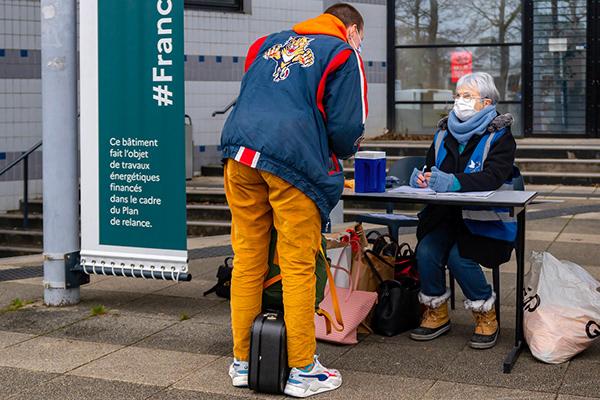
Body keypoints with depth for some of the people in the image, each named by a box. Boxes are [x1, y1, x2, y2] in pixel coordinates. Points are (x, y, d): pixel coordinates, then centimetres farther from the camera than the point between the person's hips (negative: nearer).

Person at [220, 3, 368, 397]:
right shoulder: (344, 54, 8)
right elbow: (347, 127, 0)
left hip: (240, 154, 5)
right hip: (293, 161, -5)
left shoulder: (267, 43, 26)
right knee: (298, 267, 1)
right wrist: (340, 154, 22)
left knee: (247, 260, 10)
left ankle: (243, 363, 19)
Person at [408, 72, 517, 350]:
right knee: (426, 251, -22)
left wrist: (451, 182, -33)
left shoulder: (500, 136, -4)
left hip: (484, 220, -4)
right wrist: (422, 178, -14)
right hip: (445, 214, 4)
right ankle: (437, 314, 2)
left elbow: (492, 177, -21)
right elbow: (430, 167, 12)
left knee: (459, 257, -27)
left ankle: (486, 317, -2)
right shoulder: (444, 131, 12)